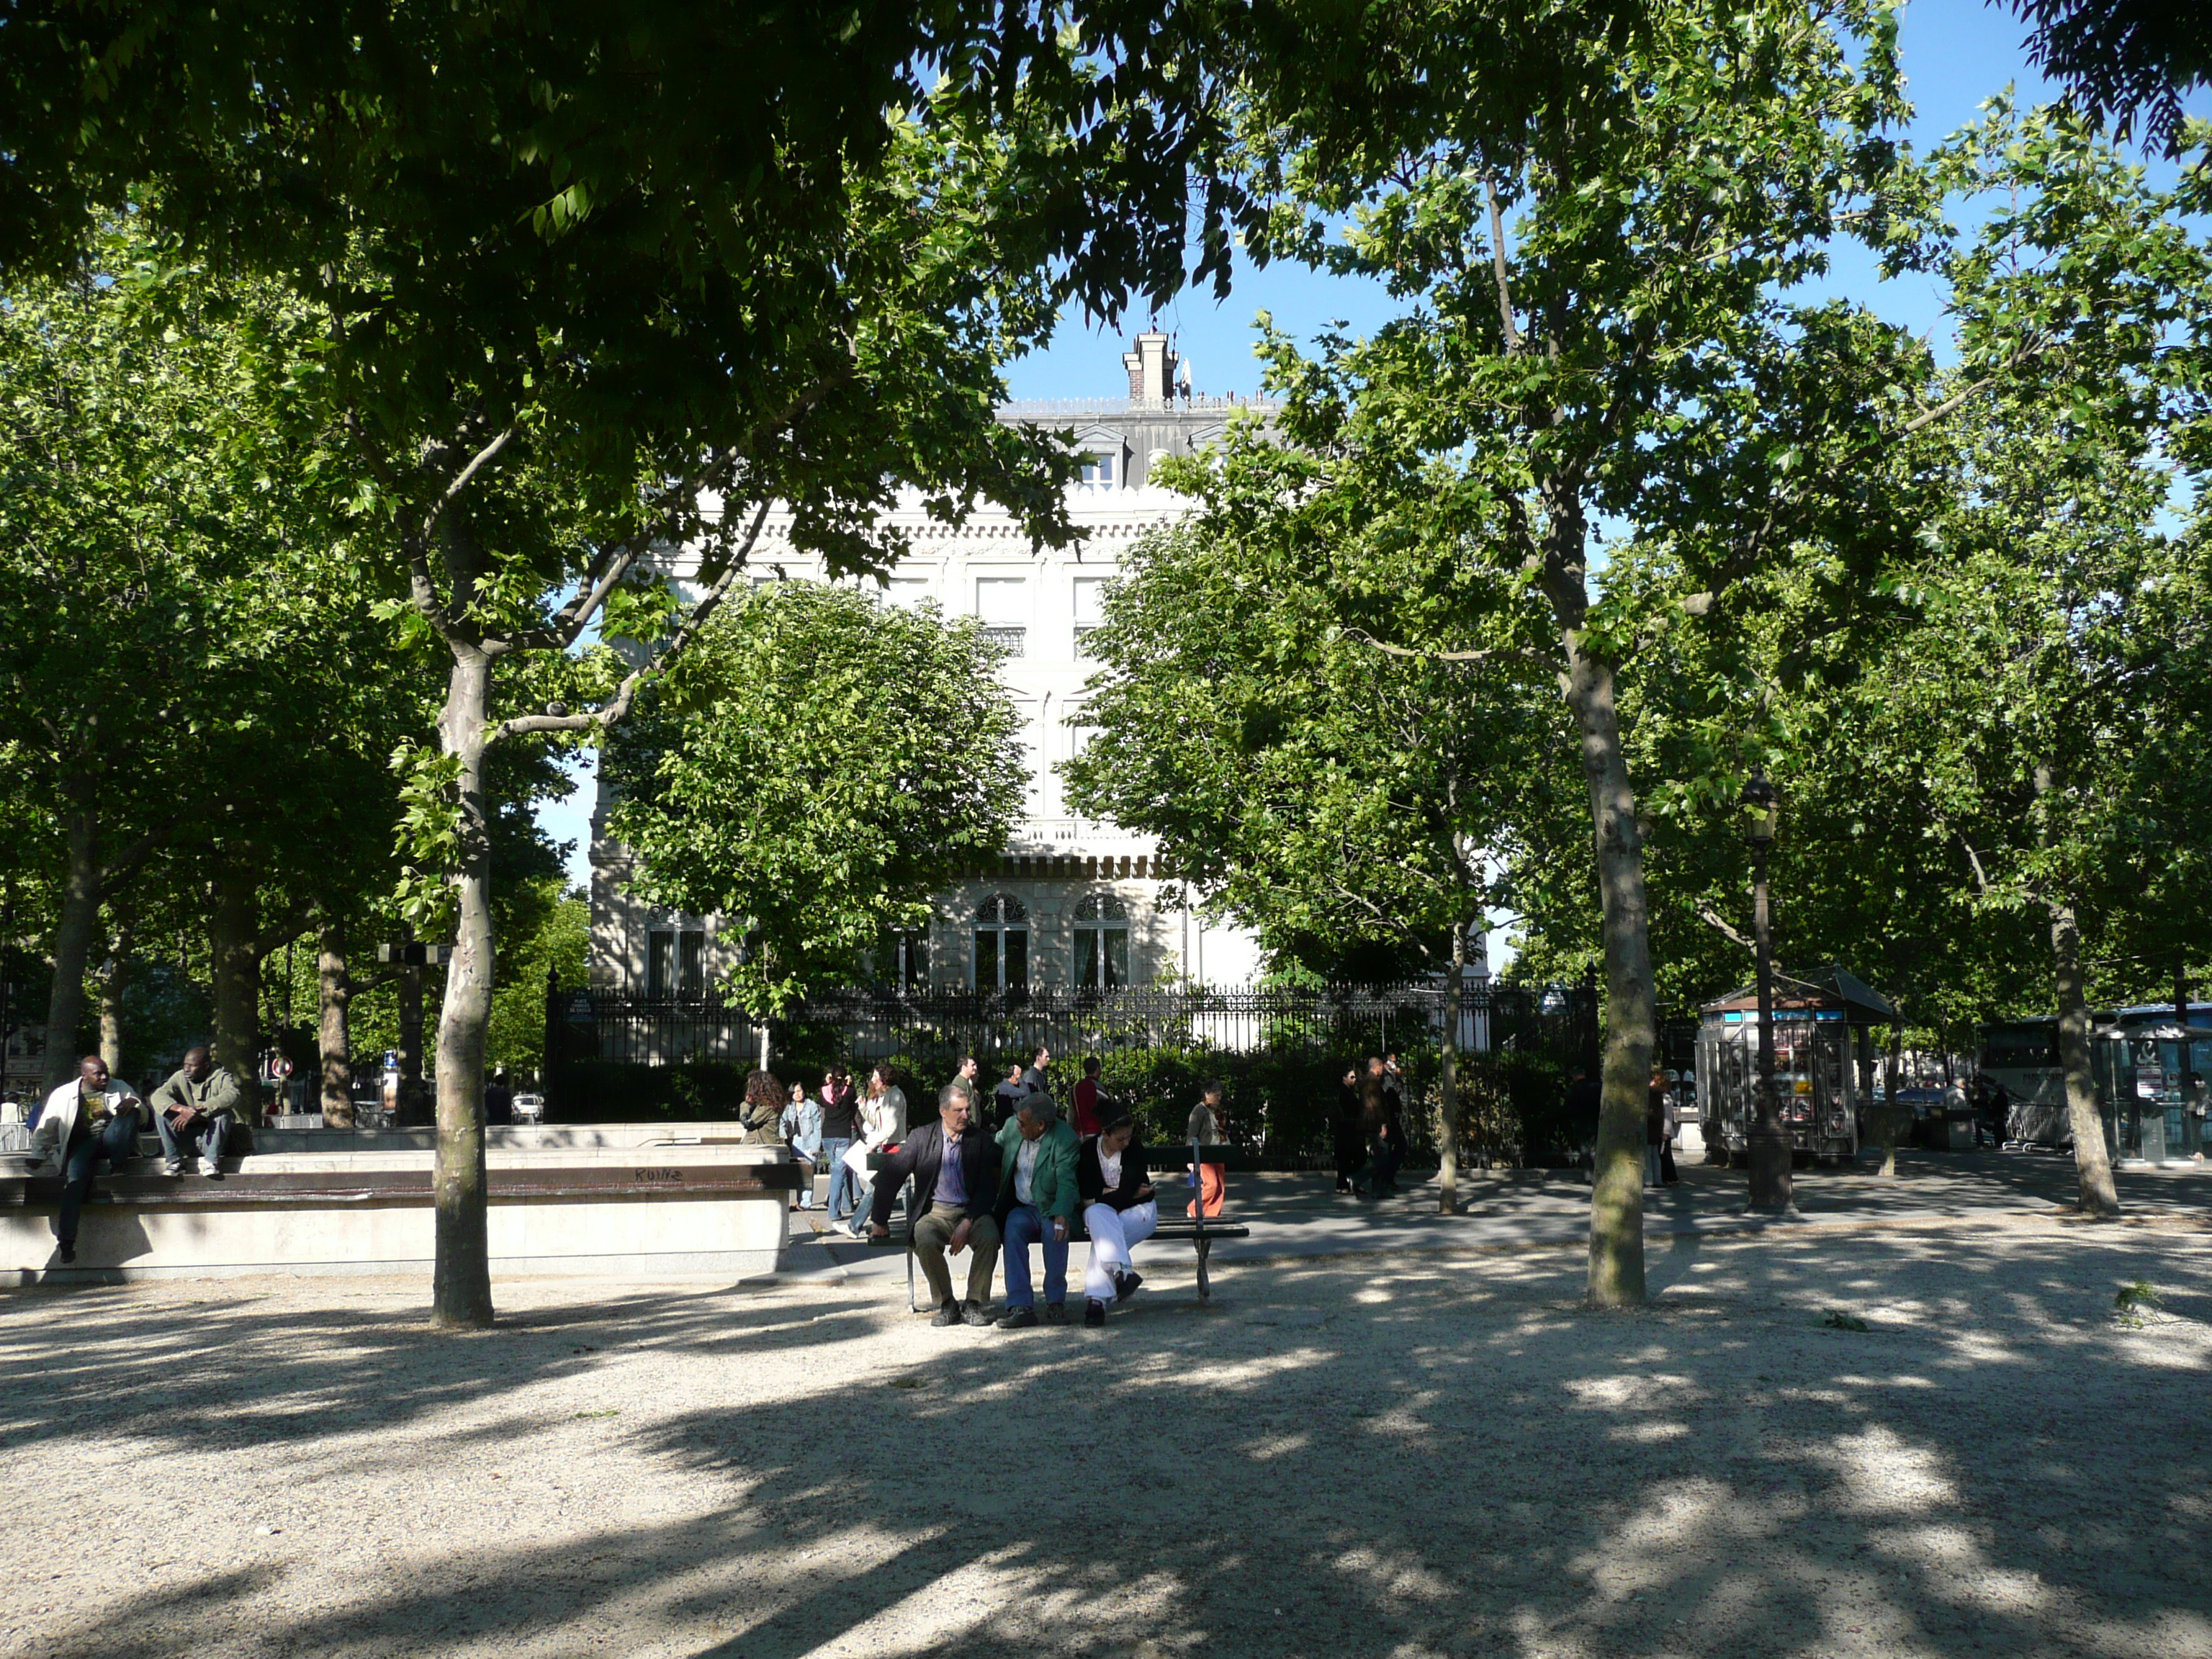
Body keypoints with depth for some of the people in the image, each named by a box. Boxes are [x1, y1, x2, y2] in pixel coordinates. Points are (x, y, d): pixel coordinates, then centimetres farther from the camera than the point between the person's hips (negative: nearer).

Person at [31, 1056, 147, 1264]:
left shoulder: (120, 1088, 13)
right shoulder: (63, 1095, 11)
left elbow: (144, 1117, 8)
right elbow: (45, 1128, 14)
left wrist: (134, 1103, -14)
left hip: (113, 1142, 1)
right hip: (83, 1143, -1)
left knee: (131, 1112, -26)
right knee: (76, 1177, -33)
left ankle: (117, 1165, -28)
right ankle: (67, 1241, -36)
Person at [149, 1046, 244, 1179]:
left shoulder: (221, 1078, -5)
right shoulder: (180, 1077, 4)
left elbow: (233, 1095, -28)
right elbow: (159, 1095, -15)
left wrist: (199, 1110, -37)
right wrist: (181, 1109, -35)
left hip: (211, 1138, -3)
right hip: (186, 1141, 3)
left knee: (224, 1113, -29)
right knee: (161, 1111, -15)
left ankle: (211, 1161, -26)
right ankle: (174, 1160, -18)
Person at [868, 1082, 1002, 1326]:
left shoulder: (981, 1141, 3)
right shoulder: (921, 1138, 3)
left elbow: (989, 1189, -2)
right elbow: (889, 1177, 5)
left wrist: (967, 1224, -15)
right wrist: (880, 1220, 3)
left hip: (972, 1211, 0)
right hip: (935, 1211, 0)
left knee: (990, 1237, -32)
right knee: (925, 1241, -33)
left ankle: (975, 1304, -13)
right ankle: (947, 1304, -11)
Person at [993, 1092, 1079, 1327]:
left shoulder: (1065, 1139, -16)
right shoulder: (1011, 1127, -2)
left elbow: (1066, 1181, -24)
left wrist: (1061, 1214, -41)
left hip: (1052, 1209, -3)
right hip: (1022, 1209, 3)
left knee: (1055, 1231, -35)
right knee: (1013, 1230, -29)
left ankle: (1056, 1302, -19)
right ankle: (1020, 1306, -33)